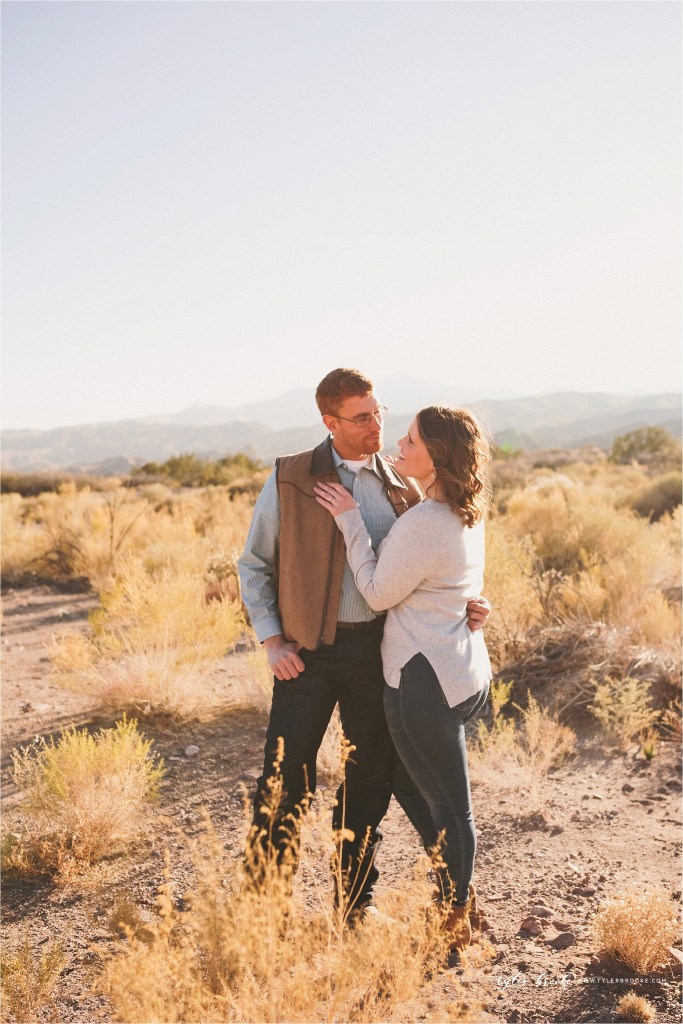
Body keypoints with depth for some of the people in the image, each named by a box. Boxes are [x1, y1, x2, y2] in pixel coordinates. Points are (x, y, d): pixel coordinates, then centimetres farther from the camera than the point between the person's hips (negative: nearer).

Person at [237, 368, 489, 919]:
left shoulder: (403, 488, 5)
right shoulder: (289, 480, -3)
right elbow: (254, 565, 3)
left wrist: (461, 606, -6)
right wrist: (272, 643, -5)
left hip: (377, 647, 3)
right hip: (308, 650, -2)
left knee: (370, 780, 11)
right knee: (285, 782, 0)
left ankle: (356, 900, 29)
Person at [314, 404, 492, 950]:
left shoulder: (423, 522, -23)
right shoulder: (469, 515, 6)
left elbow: (379, 592, -12)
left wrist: (350, 519, -9)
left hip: (427, 681, -9)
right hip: (469, 673, 9)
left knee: (450, 808, 5)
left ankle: (454, 928, 21)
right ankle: (455, 905, 35)